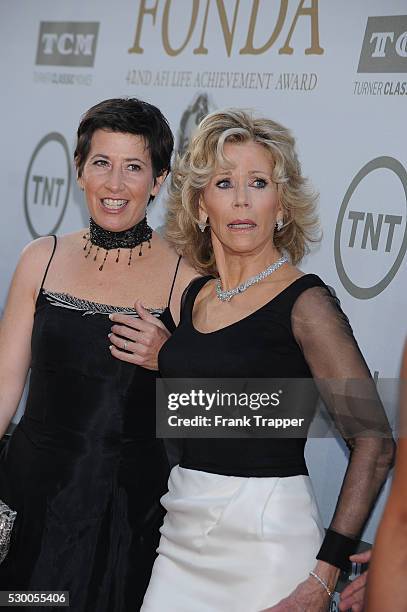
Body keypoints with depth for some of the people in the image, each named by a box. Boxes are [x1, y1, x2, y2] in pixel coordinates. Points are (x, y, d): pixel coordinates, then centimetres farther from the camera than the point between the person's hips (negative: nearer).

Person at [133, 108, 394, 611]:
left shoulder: (304, 302, -10)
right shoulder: (194, 295, 8)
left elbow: (373, 443, -14)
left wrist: (326, 572, -18)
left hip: (266, 537, -5)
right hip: (183, 535, 6)